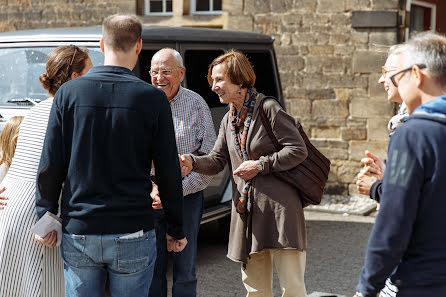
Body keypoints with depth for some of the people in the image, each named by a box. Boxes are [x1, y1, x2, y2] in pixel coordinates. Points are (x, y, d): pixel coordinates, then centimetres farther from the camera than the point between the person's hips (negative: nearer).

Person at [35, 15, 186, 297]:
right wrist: (177, 230, 8)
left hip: (78, 234, 2)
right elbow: (169, 173, -2)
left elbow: (50, 166, 0)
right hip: (132, 235, -1)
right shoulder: (153, 98, -5)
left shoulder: (69, 92, -1)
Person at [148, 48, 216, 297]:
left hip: (187, 198, -1)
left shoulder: (197, 104, -2)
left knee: (185, 271, 4)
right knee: (152, 268, 7)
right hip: (149, 199, 2)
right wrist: (151, 190, -12)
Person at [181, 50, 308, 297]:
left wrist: (260, 165, -14)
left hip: (279, 207, -7)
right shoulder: (228, 121, 14)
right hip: (246, 210, 7)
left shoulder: (268, 109, -7)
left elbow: (298, 150, -10)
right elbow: (217, 160, 10)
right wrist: (192, 162, -9)